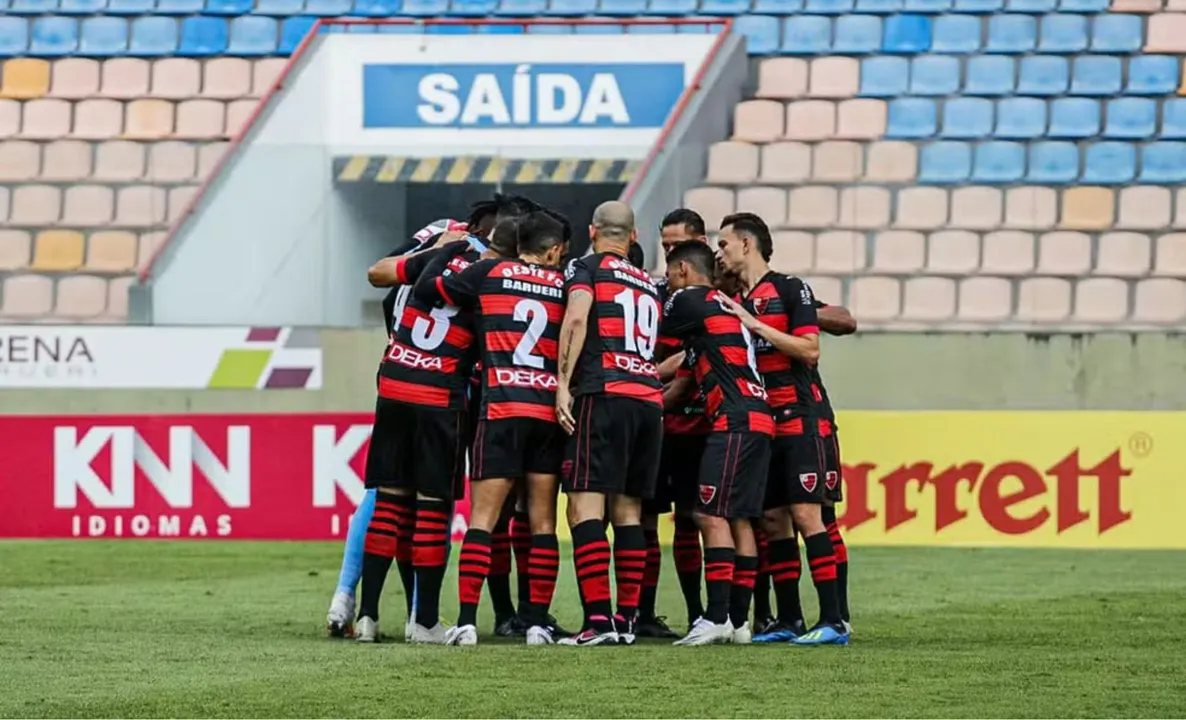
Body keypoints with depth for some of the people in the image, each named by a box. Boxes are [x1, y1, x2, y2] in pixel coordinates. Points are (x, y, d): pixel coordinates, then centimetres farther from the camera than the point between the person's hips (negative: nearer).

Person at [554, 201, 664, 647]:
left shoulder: (586, 269, 6)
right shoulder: (650, 285, 25)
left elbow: (576, 317, -11)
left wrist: (563, 384, -12)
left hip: (604, 394, -6)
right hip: (650, 397, 6)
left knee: (585, 508, -10)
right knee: (628, 511, 11)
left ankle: (598, 620, -20)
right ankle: (627, 618, 8)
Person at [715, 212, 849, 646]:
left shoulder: (790, 290, -5)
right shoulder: (735, 302, 15)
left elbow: (810, 350, -13)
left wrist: (756, 325, -14)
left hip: (798, 420, -7)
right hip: (759, 424, 7)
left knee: (805, 515, -13)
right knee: (773, 520, 5)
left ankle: (833, 621, -14)